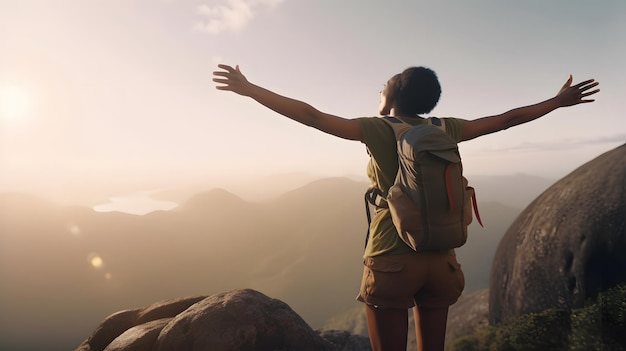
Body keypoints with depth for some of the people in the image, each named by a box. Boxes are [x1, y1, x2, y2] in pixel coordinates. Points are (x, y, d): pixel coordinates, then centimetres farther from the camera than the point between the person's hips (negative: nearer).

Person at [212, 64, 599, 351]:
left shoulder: (379, 129, -6)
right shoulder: (445, 130, 6)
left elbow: (312, 116, -11)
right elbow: (505, 119, 17)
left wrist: (249, 89, -7)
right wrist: (559, 101, 32)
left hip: (392, 261, -4)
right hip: (441, 260, 5)